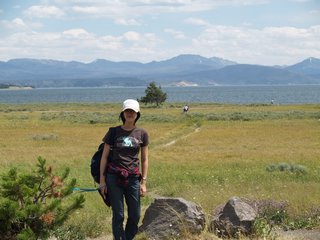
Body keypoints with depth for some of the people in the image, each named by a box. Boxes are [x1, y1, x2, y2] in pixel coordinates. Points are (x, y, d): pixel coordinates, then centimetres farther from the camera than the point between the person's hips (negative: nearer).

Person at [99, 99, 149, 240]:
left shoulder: (142, 134, 6)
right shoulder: (114, 132, 2)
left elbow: (144, 160, 9)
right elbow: (104, 157, 3)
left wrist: (143, 182, 4)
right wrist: (102, 180, -2)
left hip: (133, 178, 2)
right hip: (114, 177, -2)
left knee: (135, 216, 3)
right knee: (118, 215, 0)